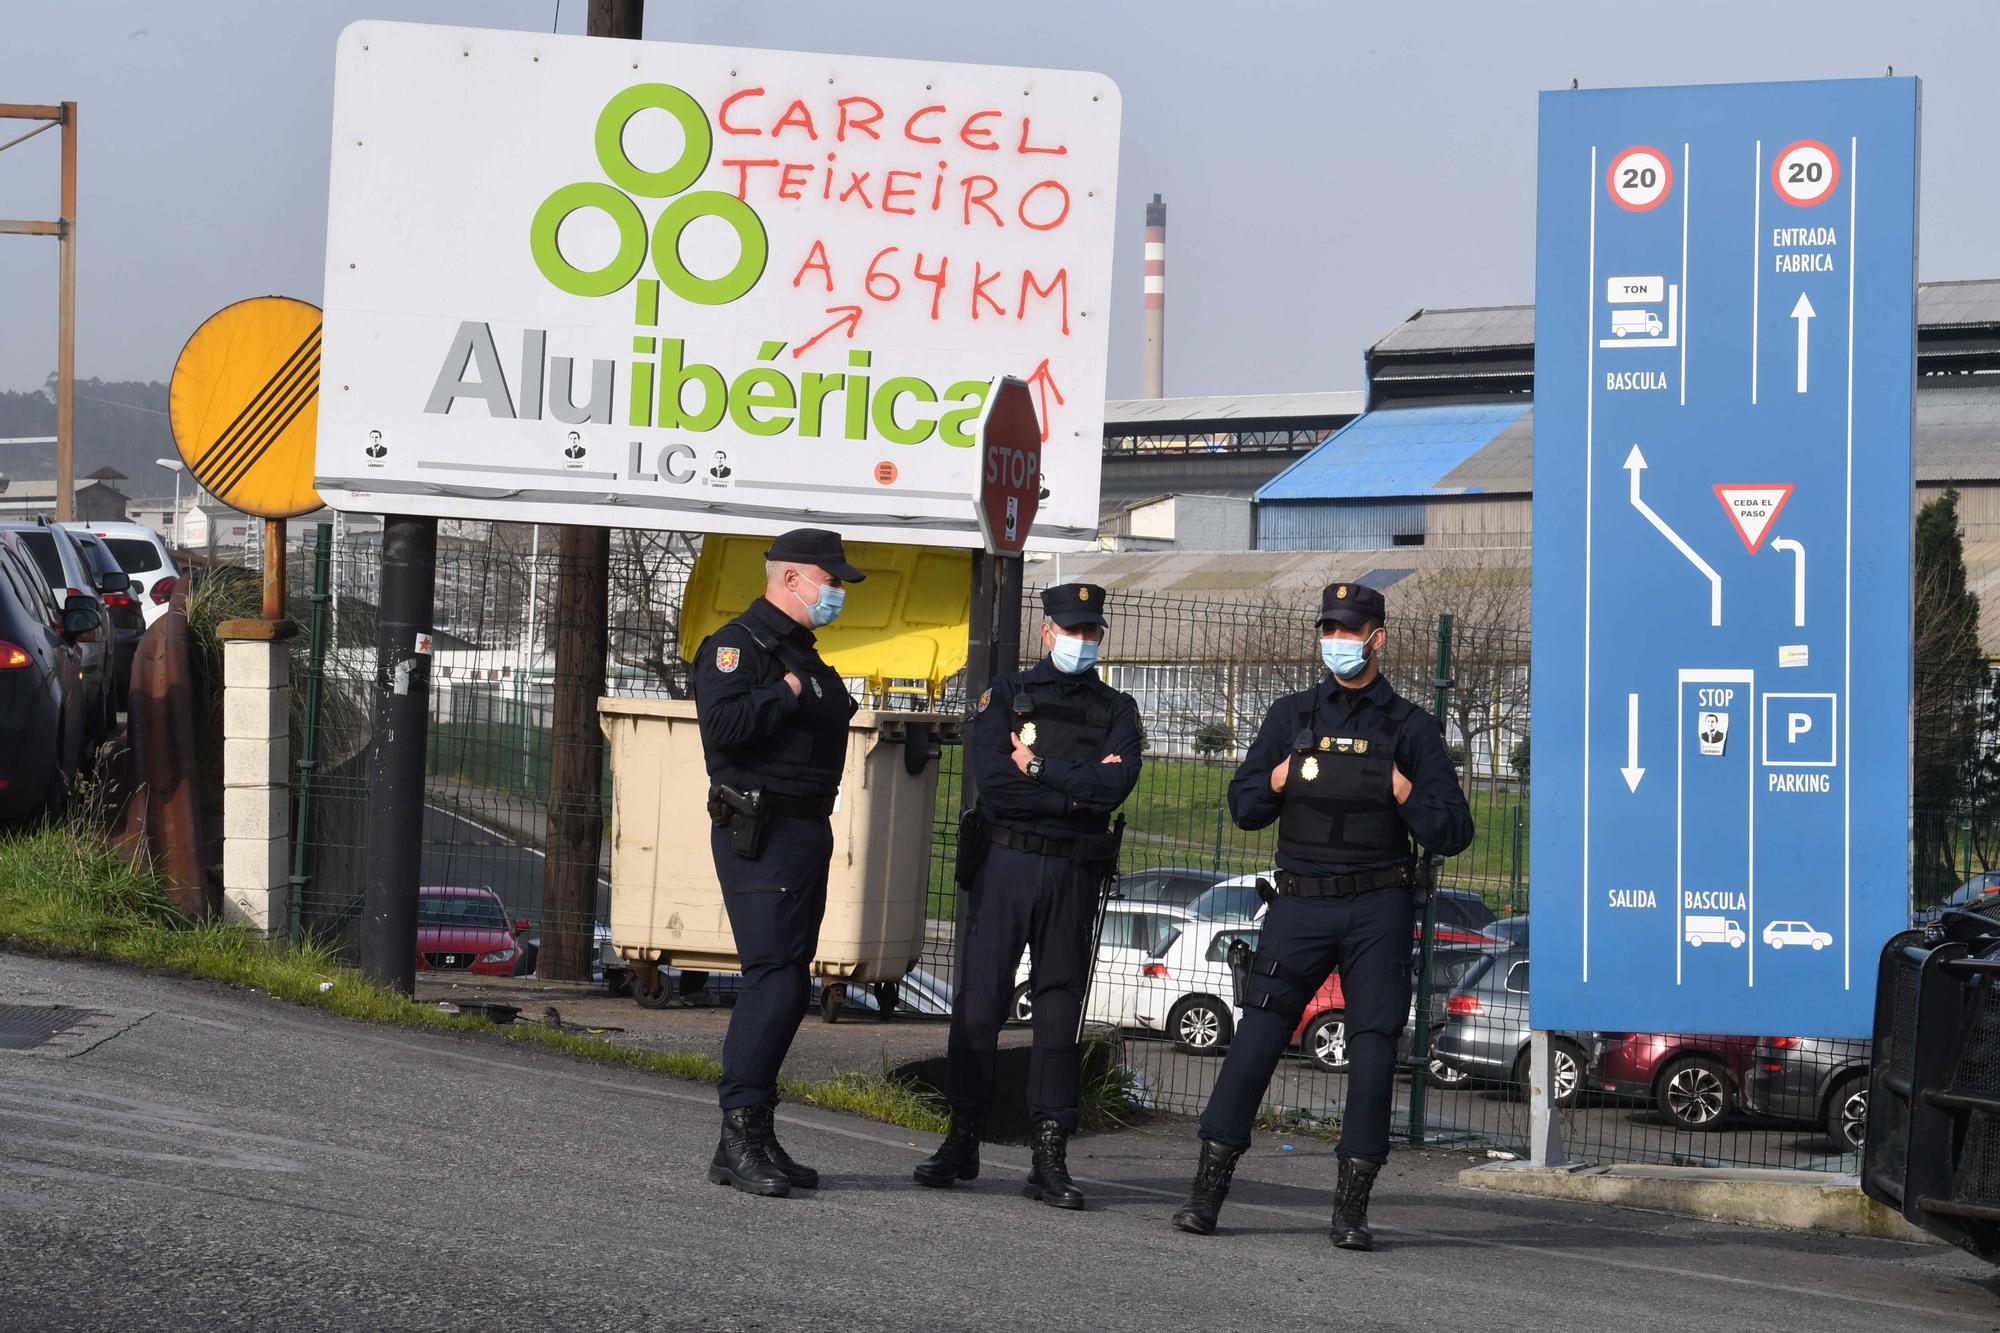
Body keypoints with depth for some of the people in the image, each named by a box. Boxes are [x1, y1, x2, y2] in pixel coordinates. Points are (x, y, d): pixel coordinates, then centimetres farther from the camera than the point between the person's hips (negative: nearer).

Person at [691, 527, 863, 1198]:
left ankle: (754, 1138, 13)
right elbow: (722, 725, -26)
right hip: (757, 835, -10)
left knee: (785, 985, 9)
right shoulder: (738, 646, -10)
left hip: (805, 834, 10)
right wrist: (787, 693, -17)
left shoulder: (803, 655, 21)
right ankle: (740, 1136, -17)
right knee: (775, 979, -16)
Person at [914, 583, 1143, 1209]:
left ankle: (1050, 1158, 2)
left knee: (1060, 1010, 1)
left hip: (1075, 875, 1)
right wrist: (1075, 793, -8)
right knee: (980, 999, -4)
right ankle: (962, 1141, 4)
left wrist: (1037, 766, -9)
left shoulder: (1117, 710, 10)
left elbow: (1114, 786, -9)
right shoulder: (1007, 694, 6)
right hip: (1006, 864, -1)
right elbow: (990, 779, -10)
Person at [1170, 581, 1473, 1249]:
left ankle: (1351, 1209, 2)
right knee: (1255, 1040, -5)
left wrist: (1403, 792, -12)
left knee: (1373, 1051, -3)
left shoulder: (1410, 726, 5)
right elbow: (1243, 806, 11)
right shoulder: (1292, 715, 10)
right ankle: (1206, 1192, 1)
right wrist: (1281, 777, -5)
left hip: (1377, 910, -1)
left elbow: (1453, 833, 1)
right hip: (1300, 902, 1)